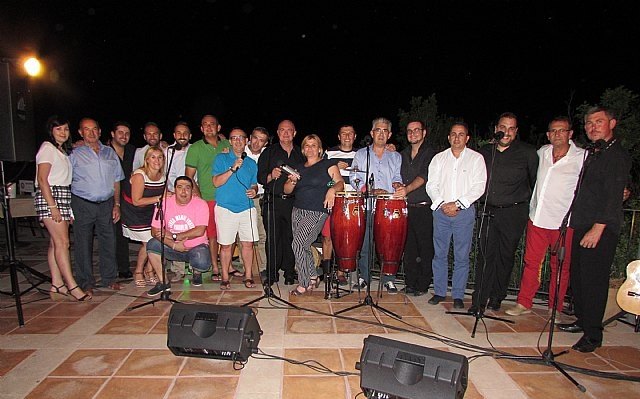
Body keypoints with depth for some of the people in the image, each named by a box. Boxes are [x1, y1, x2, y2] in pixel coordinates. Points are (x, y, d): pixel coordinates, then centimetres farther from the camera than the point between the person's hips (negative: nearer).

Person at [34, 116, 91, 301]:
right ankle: (72, 286, -10)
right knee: (62, 242, -11)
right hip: (49, 197, -8)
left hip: (63, 196, 8)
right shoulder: (47, 148, -5)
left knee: (56, 243, 6)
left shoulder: (63, 150, 20)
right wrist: (53, 206, -20)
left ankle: (57, 285, 8)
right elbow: (42, 179, -13)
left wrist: (68, 209, 13)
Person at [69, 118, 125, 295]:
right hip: (83, 205, -3)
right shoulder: (74, 154, 2)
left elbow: (116, 181, 15)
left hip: (106, 204, 3)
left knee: (108, 241, 7)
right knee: (83, 244, 2)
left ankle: (109, 278, 21)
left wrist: (116, 204, 10)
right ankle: (86, 283, 14)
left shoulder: (110, 153, 13)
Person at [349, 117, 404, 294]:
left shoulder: (396, 157, 19)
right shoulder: (361, 154, 13)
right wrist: (373, 191, -12)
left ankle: (388, 279, 12)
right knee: (364, 244, 0)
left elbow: (397, 177, 11)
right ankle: (363, 277, 15)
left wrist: (398, 186, -13)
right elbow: (355, 178, 2)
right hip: (366, 207, -1)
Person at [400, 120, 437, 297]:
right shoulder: (403, 155, 17)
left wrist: (407, 189, -30)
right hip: (406, 207, 5)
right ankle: (410, 283, 17)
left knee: (425, 248, 1)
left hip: (424, 208, -5)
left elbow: (424, 176, -16)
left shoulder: (430, 153, -1)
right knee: (408, 247, 7)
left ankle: (422, 285, 11)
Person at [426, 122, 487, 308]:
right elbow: (431, 185, 6)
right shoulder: (439, 158, 11)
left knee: (462, 256, 2)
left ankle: (458, 295, 13)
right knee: (439, 253, 6)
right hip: (441, 211, 2)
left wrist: (458, 204, -13)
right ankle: (439, 291, 18)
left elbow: (478, 187, -4)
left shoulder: (476, 158, 4)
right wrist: (442, 204, -8)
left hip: (464, 211, -2)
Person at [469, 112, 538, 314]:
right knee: (486, 255, -3)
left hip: (514, 213, -2)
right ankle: (479, 301, 1)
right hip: (490, 212, 2)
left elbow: (536, 183, 7)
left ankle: (496, 297, 23)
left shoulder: (528, 153, -2)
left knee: (506, 256, 7)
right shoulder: (485, 152, 7)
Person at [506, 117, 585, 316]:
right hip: (537, 218, 4)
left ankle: (554, 309, 21)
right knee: (531, 262, 8)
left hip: (563, 222, -3)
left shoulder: (582, 157, -5)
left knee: (560, 267, 7)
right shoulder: (542, 152, 8)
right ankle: (524, 304, 19)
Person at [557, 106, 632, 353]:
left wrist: (598, 228, -22)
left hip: (601, 230, -9)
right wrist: (577, 224, 15)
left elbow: (613, 196, -17)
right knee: (577, 276, 15)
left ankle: (593, 335, 6)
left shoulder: (616, 155, -9)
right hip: (582, 226, 9)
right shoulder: (592, 154, 18)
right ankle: (582, 321, 30)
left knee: (593, 281, -4)